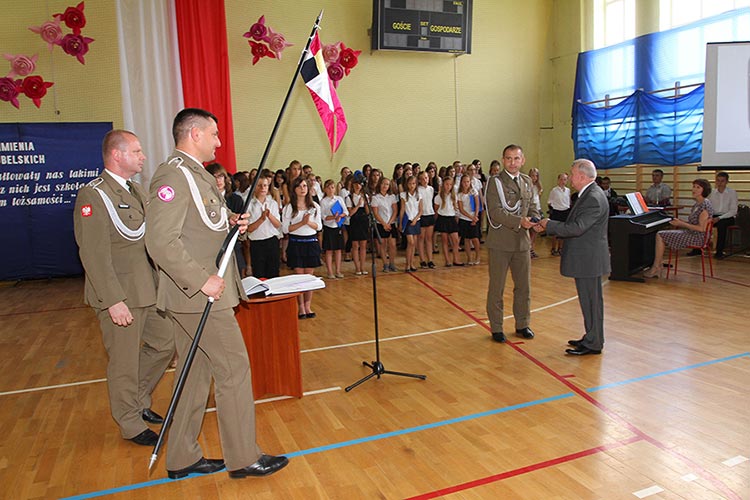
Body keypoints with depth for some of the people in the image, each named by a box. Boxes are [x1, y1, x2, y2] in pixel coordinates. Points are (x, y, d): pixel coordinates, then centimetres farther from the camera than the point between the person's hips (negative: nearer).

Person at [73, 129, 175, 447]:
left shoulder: (135, 190, 13)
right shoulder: (93, 196, -15)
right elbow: (94, 255, -21)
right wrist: (114, 301, -24)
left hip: (149, 290, 9)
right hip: (120, 297, -8)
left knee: (164, 343, 16)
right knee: (125, 362, 5)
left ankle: (138, 400, 37)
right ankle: (131, 424, 24)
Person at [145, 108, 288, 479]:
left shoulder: (194, 173, 15)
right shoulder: (173, 176, -16)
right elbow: (162, 241, -25)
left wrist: (228, 223, 7)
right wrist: (202, 280, -23)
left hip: (197, 294, 10)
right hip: (198, 295, -10)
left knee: (196, 372, 15)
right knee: (234, 368, -1)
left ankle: (182, 458, 28)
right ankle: (244, 458, 13)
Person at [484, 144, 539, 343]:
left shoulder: (526, 181, 12)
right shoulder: (495, 182, -7)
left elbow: (531, 206, 14)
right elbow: (495, 211, -17)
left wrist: (535, 220, -7)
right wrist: (519, 221, -26)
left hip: (522, 241, 6)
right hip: (500, 242, -5)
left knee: (524, 286, 14)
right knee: (496, 288, 5)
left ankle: (522, 324, 29)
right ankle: (496, 328, 17)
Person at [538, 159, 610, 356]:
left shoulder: (594, 198, -20)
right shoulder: (588, 195, 13)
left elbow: (577, 228, -26)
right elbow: (574, 224, 15)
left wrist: (550, 225, -14)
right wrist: (548, 227, 5)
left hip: (589, 259, -10)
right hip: (585, 258, 10)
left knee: (591, 299, -1)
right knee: (588, 300, 17)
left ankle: (593, 344, 9)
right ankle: (591, 338, 28)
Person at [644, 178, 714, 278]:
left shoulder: (705, 205, -17)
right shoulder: (697, 204, 13)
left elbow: (701, 228, -22)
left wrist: (681, 224, -18)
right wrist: (680, 222, 4)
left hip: (697, 236, -10)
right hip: (691, 233, 10)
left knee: (660, 235, -14)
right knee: (660, 234, 5)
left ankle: (656, 268, -7)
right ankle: (658, 267, -1)